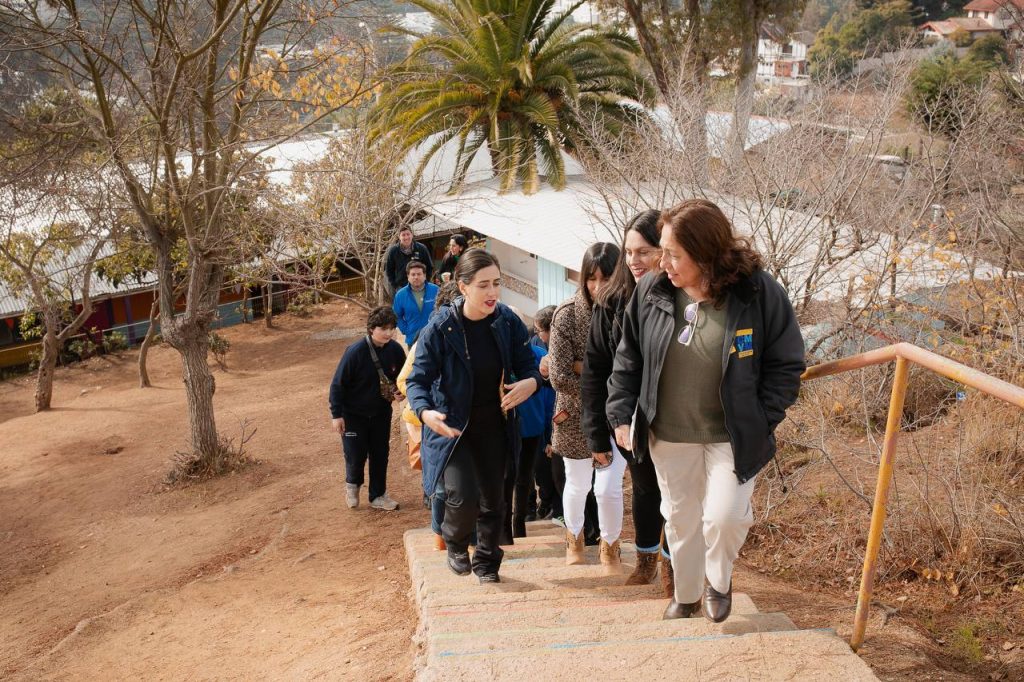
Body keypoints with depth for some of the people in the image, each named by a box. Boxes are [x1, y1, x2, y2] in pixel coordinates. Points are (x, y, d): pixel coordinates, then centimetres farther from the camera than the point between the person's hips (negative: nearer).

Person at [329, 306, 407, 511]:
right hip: (354, 414, -4)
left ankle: (378, 495, 26)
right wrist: (336, 414, -14)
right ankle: (352, 484, 33)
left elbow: (402, 377, 7)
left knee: (380, 455, 10)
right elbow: (338, 384, -16)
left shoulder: (395, 350, -12)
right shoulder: (355, 352, -25)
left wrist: (400, 392, -14)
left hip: (381, 413, 4)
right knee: (356, 455, 2)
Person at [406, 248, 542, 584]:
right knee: (464, 498, -17)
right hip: (452, 427, -4)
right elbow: (418, 379, -15)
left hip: (495, 426, 4)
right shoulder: (440, 327, -19)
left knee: (493, 499, 13)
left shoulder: (509, 322, -10)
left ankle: (486, 564, 38)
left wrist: (530, 382, -25)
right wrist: (425, 411, -35)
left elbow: (528, 365, 0)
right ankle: (455, 544, 19)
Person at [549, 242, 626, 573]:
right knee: (578, 485, 16)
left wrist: (586, 367, -21)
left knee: (608, 488, -4)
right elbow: (559, 376, -18)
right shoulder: (567, 315, -16)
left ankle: (610, 547, 25)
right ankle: (574, 538, 45)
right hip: (577, 416, 0)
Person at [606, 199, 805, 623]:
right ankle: (686, 597, 41)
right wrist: (621, 414, -1)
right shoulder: (651, 291, -8)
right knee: (680, 520, 15)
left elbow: (786, 365, -7)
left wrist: (759, 422, -13)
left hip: (733, 437, -3)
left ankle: (719, 580, 21)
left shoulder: (760, 293, -16)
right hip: (669, 436, 3)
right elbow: (628, 359, 4)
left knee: (724, 517, -14)